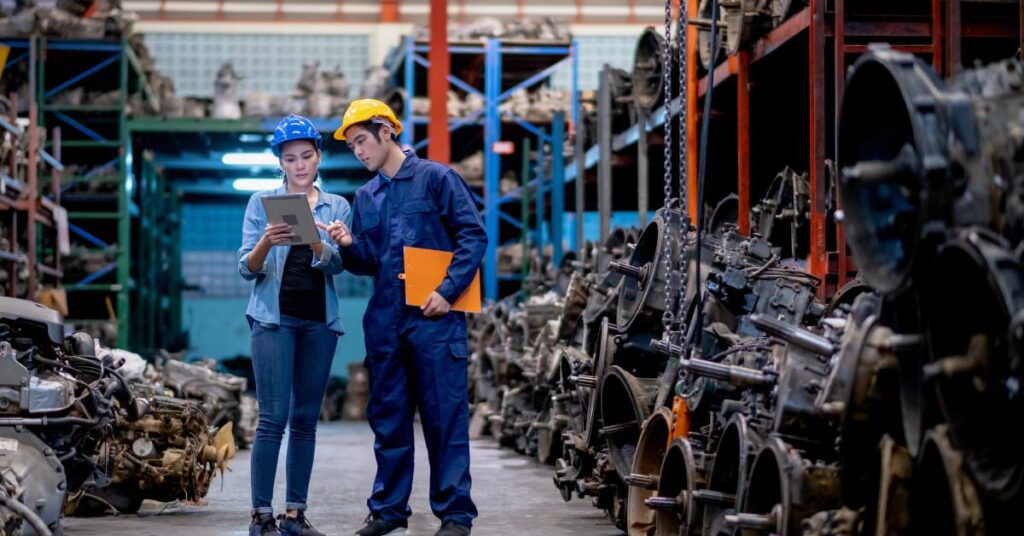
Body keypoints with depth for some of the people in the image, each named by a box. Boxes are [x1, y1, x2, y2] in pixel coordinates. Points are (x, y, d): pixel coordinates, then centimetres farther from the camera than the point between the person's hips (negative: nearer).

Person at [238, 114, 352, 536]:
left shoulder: (337, 207, 10)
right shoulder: (262, 202, 4)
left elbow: (337, 265, -4)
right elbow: (247, 269, -1)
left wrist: (317, 244, -25)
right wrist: (265, 243, -22)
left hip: (320, 322, 3)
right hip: (274, 317, -3)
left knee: (306, 418, 4)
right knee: (274, 417, -9)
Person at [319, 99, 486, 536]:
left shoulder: (435, 178, -1)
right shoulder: (365, 197, 16)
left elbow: (473, 235, -6)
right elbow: (368, 264, 18)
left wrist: (448, 290, -14)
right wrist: (349, 246, -4)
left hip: (434, 317, -6)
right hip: (384, 320, 6)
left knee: (445, 415, -3)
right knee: (388, 417, 10)